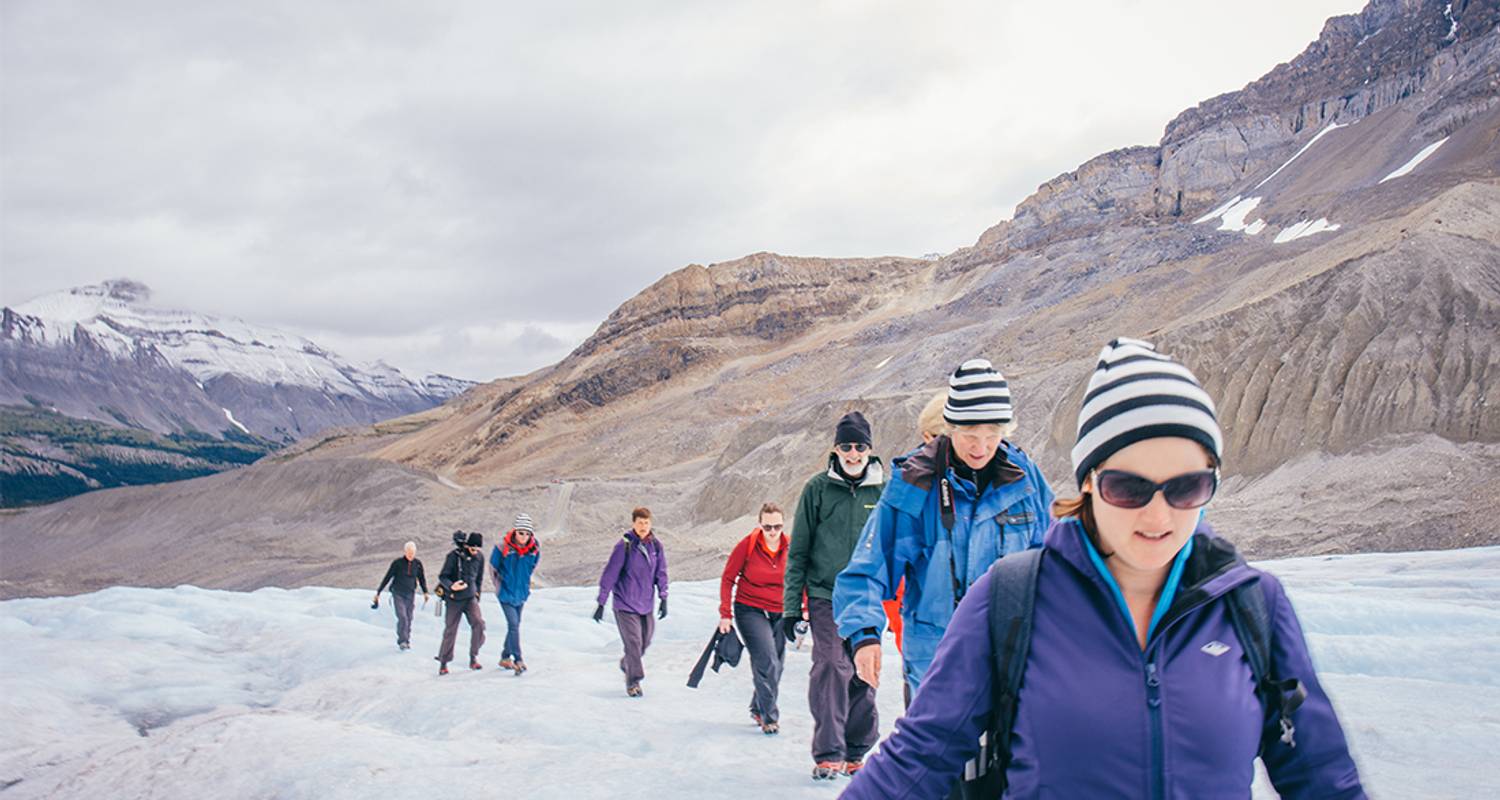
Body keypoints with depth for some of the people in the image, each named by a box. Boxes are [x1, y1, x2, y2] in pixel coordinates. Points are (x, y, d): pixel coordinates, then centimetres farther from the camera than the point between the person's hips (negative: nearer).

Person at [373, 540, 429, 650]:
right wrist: (378, 592, -1)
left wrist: (425, 592, 4)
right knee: (402, 617, -14)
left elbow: (422, 578, 12)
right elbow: (387, 578, -3)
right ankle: (402, 641, -7)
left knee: (409, 619, 4)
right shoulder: (397, 563, -9)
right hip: (398, 594, -3)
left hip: (410, 595, 3)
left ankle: (407, 641, 17)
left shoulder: (417, 563, 0)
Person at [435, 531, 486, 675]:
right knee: (450, 630, 1)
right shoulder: (454, 556, -12)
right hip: (454, 598, -3)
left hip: (470, 598, 3)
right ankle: (443, 662, 16)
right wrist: (451, 586, -31)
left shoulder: (479, 558, 2)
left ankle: (473, 658, -6)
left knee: (479, 623, -17)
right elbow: (442, 577, -12)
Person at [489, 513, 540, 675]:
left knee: (514, 625, 13)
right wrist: (499, 586, 6)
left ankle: (505, 658, 27)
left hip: (521, 594, 4)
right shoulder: (502, 548, -18)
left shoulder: (534, 550, -8)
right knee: (513, 624, -12)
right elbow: (493, 568, -2)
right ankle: (518, 660, -8)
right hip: (506, 594, -4)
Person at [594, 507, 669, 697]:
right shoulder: (624, 545, -13)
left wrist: (663, 598, 4)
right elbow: (610, 574, -10)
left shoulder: (656, 545, 1)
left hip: (645, 603, 5)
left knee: (645, 641, 12)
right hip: (625, 604, -5)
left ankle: (626, 665, 39)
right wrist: (601, 604, -10)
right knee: (633, 642, -9)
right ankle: (633, 681, 4)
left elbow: (661, 573, 9)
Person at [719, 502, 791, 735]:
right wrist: (726, 613, -8)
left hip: (780, 614, 4)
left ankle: (758, 708, 33)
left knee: (776, 666, 10)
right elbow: (728, 579, -4)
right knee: (767, 663, -16)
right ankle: (769, 716, -4)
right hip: (750, 611, -4)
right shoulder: (748, 545, -12)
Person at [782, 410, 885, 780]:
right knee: (831, 670, -11)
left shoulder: (882, 490, 5)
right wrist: (791, 605, 0)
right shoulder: (818, 488, 0)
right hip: (826, 597, -2)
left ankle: (855, 753, 19)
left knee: (864, 678, 6)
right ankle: (828, 754, -3)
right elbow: (798, 551, 3)